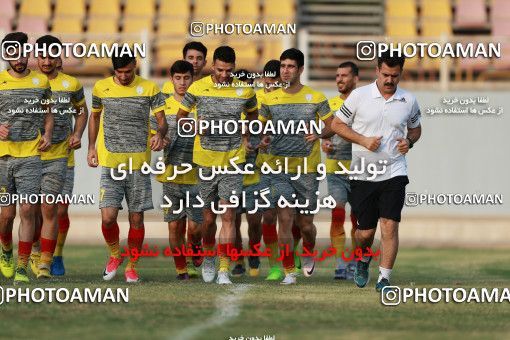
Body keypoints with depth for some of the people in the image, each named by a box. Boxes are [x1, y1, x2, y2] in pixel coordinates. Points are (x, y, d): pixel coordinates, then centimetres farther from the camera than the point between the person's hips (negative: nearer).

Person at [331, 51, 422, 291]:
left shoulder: (409, 101, 4)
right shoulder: (359, 95, -3)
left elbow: (415, 128, 21)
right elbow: (337, 124, 3)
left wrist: (409, 141, -2)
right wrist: (363, 140, -10)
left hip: (394, 172, 0)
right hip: (362, 173, 0)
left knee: (389, 226, -12)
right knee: (365, 230, 5)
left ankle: (384, 278, -6)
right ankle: (363, 261, 38)